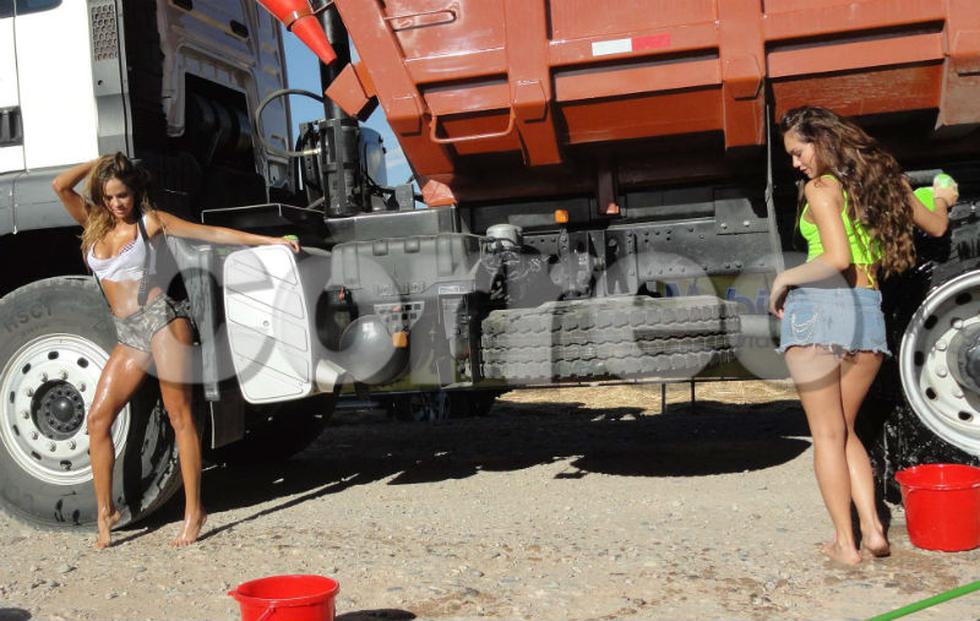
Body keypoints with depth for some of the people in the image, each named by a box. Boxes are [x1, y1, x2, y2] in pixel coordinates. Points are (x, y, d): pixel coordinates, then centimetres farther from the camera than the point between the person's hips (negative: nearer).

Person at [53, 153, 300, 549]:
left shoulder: (151, 221, 4)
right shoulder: (94, 224, 15)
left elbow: (214, 234, 2)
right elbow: (60, 186, 4)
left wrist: (272, 241, 0)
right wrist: (100, 162, 13)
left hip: (161, 319, -5)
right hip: (128, 335, 5)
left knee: (180, 417, -6)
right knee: (98, 418, -3)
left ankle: (194, 511, -4)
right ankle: (105, 511, 7)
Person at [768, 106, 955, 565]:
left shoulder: (821, 188, -6)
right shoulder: (884, 180, 15)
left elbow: (837, 258, -19)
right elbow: (936, 227, 29)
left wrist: (784, 279, -6)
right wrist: (942, 200, 50)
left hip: (819, 307, -6)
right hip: (869, 312, 7)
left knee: (826, 433, 2)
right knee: (844, 430, 18)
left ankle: (845, 543, 4)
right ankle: (872, 527, 7)